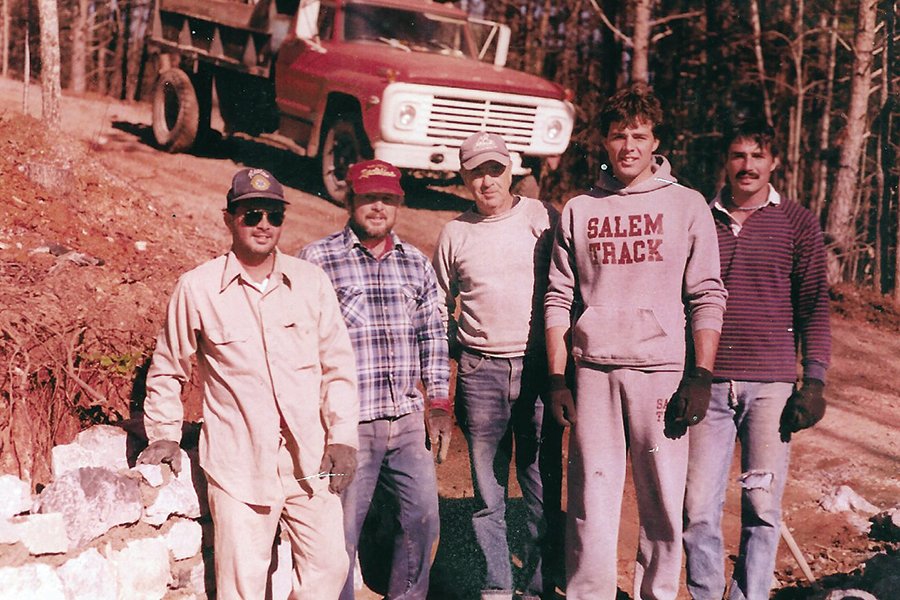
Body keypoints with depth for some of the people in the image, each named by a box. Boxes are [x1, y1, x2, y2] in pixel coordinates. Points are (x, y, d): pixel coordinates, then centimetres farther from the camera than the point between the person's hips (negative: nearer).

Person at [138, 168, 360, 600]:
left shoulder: (312, 282, 5)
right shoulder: (197, 288, -1)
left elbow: (337, 365, 8)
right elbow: (167, 369, 11)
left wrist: (342, 437, 2)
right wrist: (164, 434, 9)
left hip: (310, 459, 3)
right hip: (239, 463, -2)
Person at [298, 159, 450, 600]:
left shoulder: (416, 264, 13)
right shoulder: (316, 260, -2)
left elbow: (433, 336, 18)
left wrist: (439, 404, 12)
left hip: (408, 420, 5)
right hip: (347, 423, -4)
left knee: (423, 519, 10)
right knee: (341, 531, 2)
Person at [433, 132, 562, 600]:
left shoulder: (543, 219, 4)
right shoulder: (455, 233, 10)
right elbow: (439, 310, 18)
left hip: (538, 368, -1)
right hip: (481, 372, 1)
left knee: (543, 488, 1)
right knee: (488, 492, 6)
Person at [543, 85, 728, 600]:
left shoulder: (687, 206, 6)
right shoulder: (579, 211, 12)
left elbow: (707, 297, 3)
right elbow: (559, 298, 12)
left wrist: (700, 377, -5)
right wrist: (558, 377, 4)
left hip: (662, 372, -1)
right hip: (593, 372, 1)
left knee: (663, 504, 2)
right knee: (591, 502, 1)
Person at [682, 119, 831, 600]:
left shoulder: (798, 223, 6)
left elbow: (814, 306, 6)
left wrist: (814, 381, -2)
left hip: (772, 385, -1)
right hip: (708, 384, 1)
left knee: (762, 506, 1)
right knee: (698, 507, -1)